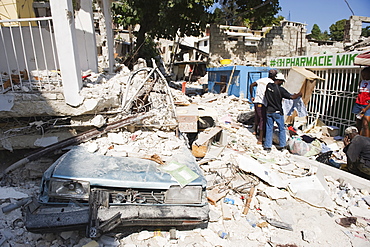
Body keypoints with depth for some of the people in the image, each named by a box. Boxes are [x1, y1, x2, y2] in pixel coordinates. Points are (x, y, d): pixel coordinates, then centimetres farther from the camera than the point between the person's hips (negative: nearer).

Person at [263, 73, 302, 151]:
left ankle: (267, 146, 11)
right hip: (277, 112, -4)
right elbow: (292, 97, -12)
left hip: (269, 111, 4)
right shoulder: (280, 89, -16)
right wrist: (299, 94, 8)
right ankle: (282, 145, 21)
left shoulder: (268, 86, -3)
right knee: (281, 129, 13)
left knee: (269, 129, 9)